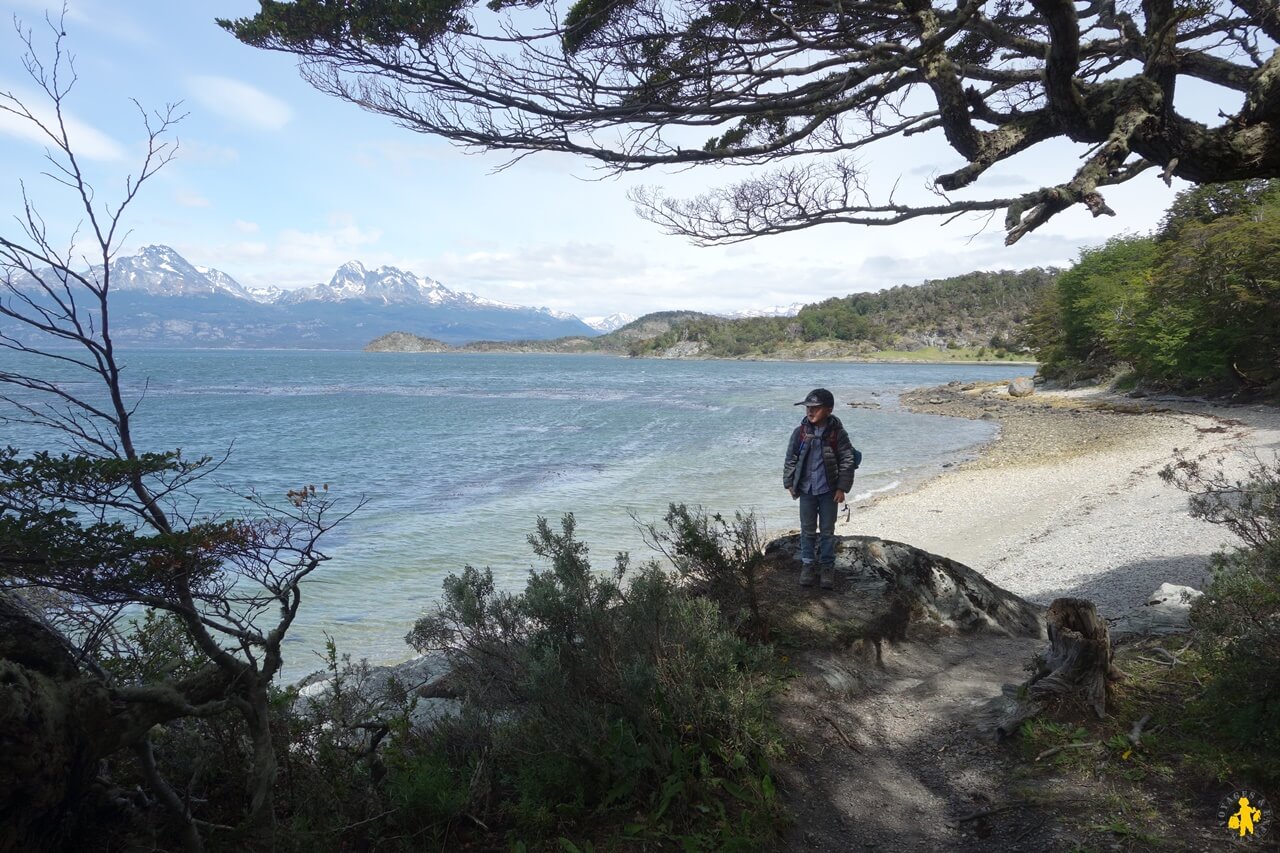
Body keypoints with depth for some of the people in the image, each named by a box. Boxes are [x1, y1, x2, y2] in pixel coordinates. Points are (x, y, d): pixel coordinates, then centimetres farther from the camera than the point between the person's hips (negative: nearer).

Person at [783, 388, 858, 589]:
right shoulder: (801, 432, -5)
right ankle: (807, 564, 23)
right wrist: (789, 483, 2)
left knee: (827, 531, 9)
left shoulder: (837, 433, -11)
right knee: (807, 529, 11)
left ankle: (827, 566, 21)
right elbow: (790, 459, 3)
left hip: (829, 490, -2)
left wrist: (842, 488, -8)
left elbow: (848, 461, -7)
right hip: (806, 489, 2)